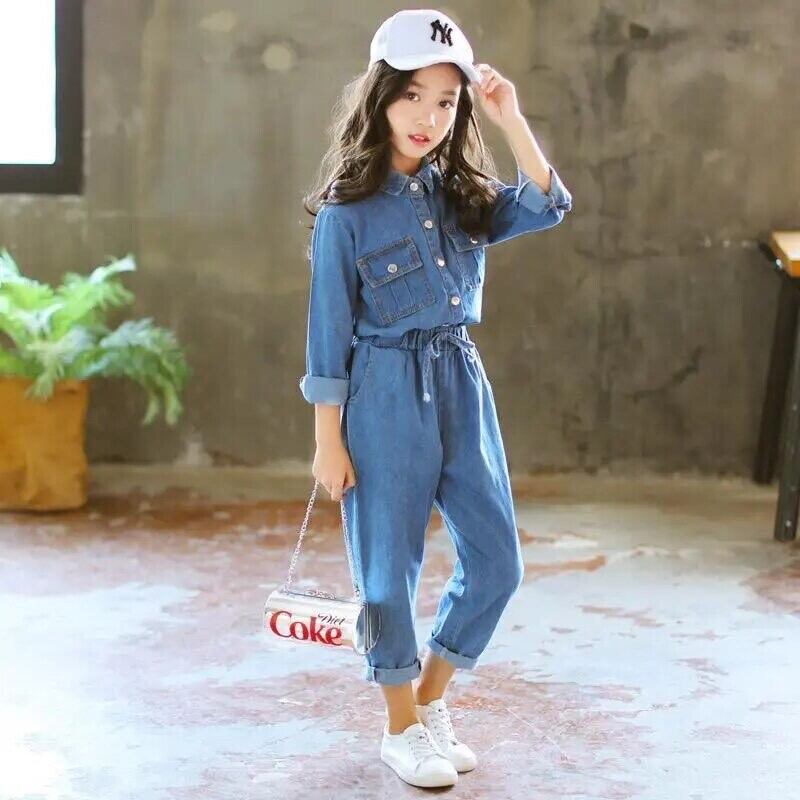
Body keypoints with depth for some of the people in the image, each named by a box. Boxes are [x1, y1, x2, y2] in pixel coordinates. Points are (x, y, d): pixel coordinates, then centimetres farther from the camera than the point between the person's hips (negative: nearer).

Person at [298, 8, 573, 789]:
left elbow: (548, 207, -2)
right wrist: (328, 440, -7)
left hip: (462, 386, 6)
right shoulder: (347, 212, -9)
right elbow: (329, 332, -7)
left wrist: (512, 119, -8)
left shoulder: (462, 194, 7)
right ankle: (401, 726, 22)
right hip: (387, 394, -6)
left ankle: (430, 697, 26)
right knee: (390, 565, 5)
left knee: (497, 560, 7)